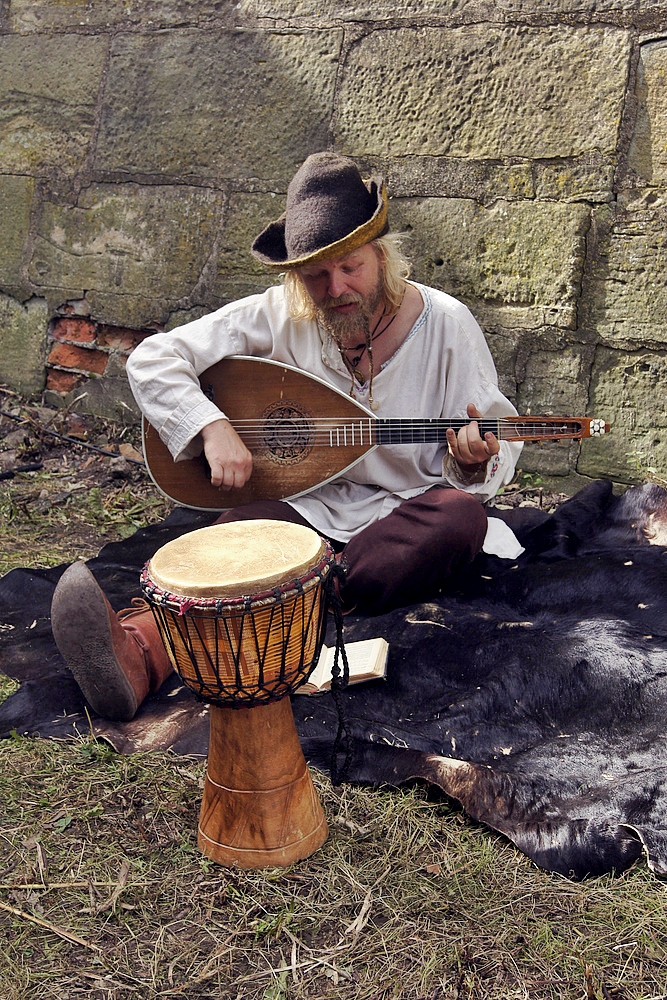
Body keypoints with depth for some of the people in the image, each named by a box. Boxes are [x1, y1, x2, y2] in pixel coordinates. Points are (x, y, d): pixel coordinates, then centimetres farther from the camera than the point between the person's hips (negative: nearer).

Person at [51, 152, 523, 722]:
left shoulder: (446, 324, -6)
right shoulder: (280, 315, -4)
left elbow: (500, 447, -1)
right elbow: (154, 359, -6)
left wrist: (472, 460, -26)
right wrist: (212, 427, -23)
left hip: (405, 513, 1)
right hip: (304, 501, 0)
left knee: (462, 515, -34)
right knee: (236, 535, -33)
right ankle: (139, 647, -61)